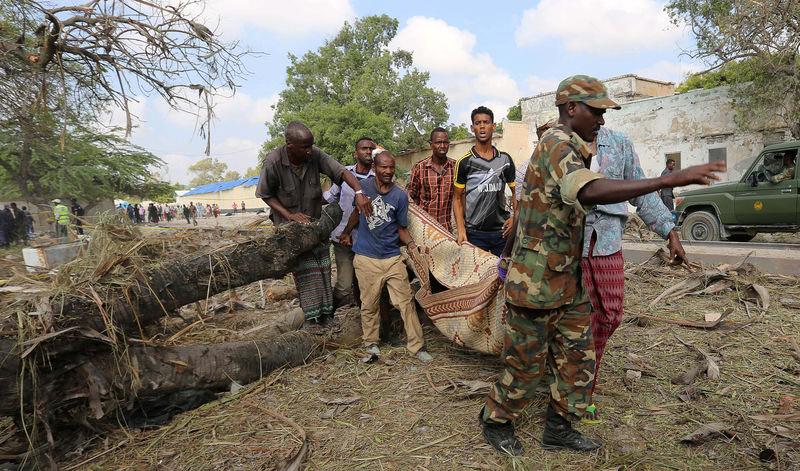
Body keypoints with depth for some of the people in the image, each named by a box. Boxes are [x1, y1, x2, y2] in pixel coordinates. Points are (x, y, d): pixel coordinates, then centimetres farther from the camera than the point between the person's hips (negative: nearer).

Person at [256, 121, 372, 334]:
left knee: (323, 267, 6)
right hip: (290, 222, -3)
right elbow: (265, 194, -10)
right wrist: (289, 215, -19)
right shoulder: (273, 162, -22)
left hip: (315, 220, 4)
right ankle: (311, 317, 3)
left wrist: (359, 192, -38)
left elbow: (341, 171, -20)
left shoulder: (315, 155, -16)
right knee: (305, 269, -7)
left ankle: (325, 313, 16)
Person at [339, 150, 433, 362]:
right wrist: (346, 232, 25)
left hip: (392, 257, 0)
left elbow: (401, 227, 6)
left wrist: (410, 243, -12)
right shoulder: (365, 186, 2)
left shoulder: (400, 196, 0)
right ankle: (371, 342, 26)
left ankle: (416, 346, 9)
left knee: (406, 301, -1)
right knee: (369, 304, 7)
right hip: (367, 258, 0)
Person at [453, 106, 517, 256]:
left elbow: (516, 191, 15)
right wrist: (461, 229, -9)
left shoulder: (505, 159, 7)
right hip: (475, 234, -2)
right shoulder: (464, 162, -1)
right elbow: (457, 198, 2)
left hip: (502, 231, 3)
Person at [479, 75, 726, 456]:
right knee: (527, 363, 5)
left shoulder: (571, 149, 16)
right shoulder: (556, 144, -18)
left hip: (568, 280, 10)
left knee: (578, 356, 14)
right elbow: (591, 192, -38)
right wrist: (669, 180, -39)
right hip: (536, 281, -10)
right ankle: (494, 421, 28)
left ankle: (558, 429, 30)